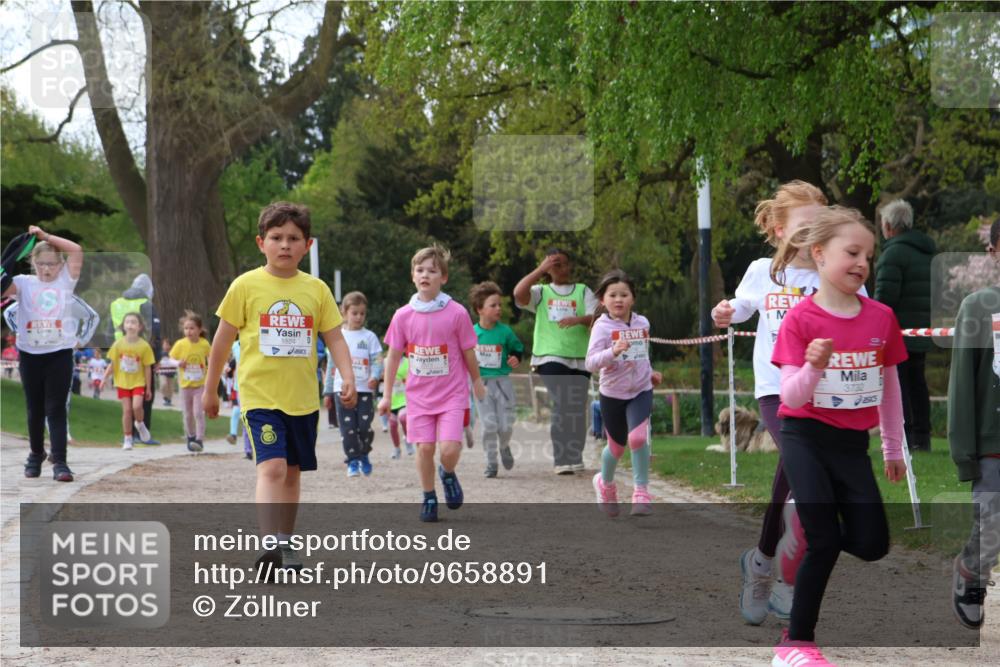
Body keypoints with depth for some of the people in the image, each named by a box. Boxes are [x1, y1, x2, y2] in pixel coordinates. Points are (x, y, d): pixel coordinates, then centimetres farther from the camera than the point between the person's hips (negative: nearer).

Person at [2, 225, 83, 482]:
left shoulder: (65, 281, 3)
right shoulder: (24, 283, 3)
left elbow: (76, 250, -6)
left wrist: (45, 236, -11)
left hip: (60, 353, -2)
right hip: (29, 354, 2)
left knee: (56, 408, -7)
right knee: (34, 409, 13)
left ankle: (59, 461, -10)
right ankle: (36, 455, 32)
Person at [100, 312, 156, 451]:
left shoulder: (144, 346, -7)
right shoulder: (119, 344, -1)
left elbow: (148, 368, -2)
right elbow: (112, 364, 7)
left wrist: (148, 387, -1)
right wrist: (104, 378, 2)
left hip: (138, 382, -2)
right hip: (123, 382, 2)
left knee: (137, 406, -19)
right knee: (126, 410, 1)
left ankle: (140, 424, 14)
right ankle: (127, 439, 11)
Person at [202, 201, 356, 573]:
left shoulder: (316, 289, 4)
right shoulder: (246, 286, -3)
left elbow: (334, 338, 6)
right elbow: (223, 339, 4)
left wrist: (348, 378, -10)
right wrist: (210, 389, 9)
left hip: (303, 399, 4)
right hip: (260, 396, -4)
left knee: (292, 472, 13)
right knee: (271, 467, -19)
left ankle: (286, 545, 25)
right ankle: (271, 547, -27)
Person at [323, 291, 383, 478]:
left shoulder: (369, 337, 5)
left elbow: (377, 360, -2)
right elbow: (331, 365, 14)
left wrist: (375, 376, -24)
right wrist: (327, 392, 13)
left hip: (364, 389, -1)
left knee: (364, 427, -6)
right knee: (348, 428, -3)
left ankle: (364, 455, 18)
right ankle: (352, 461, 6)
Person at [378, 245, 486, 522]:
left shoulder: (457, 313, -9)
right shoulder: (403, 316, -2)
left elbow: (468, 353, 3)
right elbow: (393, 356, 6)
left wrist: (477, 383, 14)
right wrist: (387, 395, 7)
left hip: (452, 394, -2)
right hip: (419, 394, 2)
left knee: (449, 449, -12)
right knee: (424, 447, 0)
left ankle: (448, 473, 21)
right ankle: (429, 498, 19)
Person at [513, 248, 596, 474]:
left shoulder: (583, 291, 14)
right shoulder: (541, 292, 13)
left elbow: (597, 318, 1)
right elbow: (519, 293, -8)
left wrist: (579, 319, -19)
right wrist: (540, 270, -5)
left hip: (579, 359, 2)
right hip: (550, 357, -2)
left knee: (577, 409, 2)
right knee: (561, 404, -18)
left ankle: (575, 459, 15)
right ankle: (561, 460, -18)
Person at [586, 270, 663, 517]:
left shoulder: (642, 323, 1)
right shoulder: (602, 327, -14)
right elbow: (591, 363, -26)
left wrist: (650, 373, 9)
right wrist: (613, 351, -40)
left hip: (641, 390, 2)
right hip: (612, 394, -2)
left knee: (637, 437, -22)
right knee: (617, 446, 12)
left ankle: (641, 493, -9)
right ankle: (605, 483, 44)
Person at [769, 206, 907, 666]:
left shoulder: (881, 318, -2)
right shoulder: (801, 320, -13)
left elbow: (889, 388, 10)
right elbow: (791, 398, -15)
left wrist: (894, 449, 16)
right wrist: (812, 368, -35)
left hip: (852, 443, 4)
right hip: (805, 438, -4)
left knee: (872, 544, -2)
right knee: (826, 540, -9)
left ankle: (804, 543, 29)